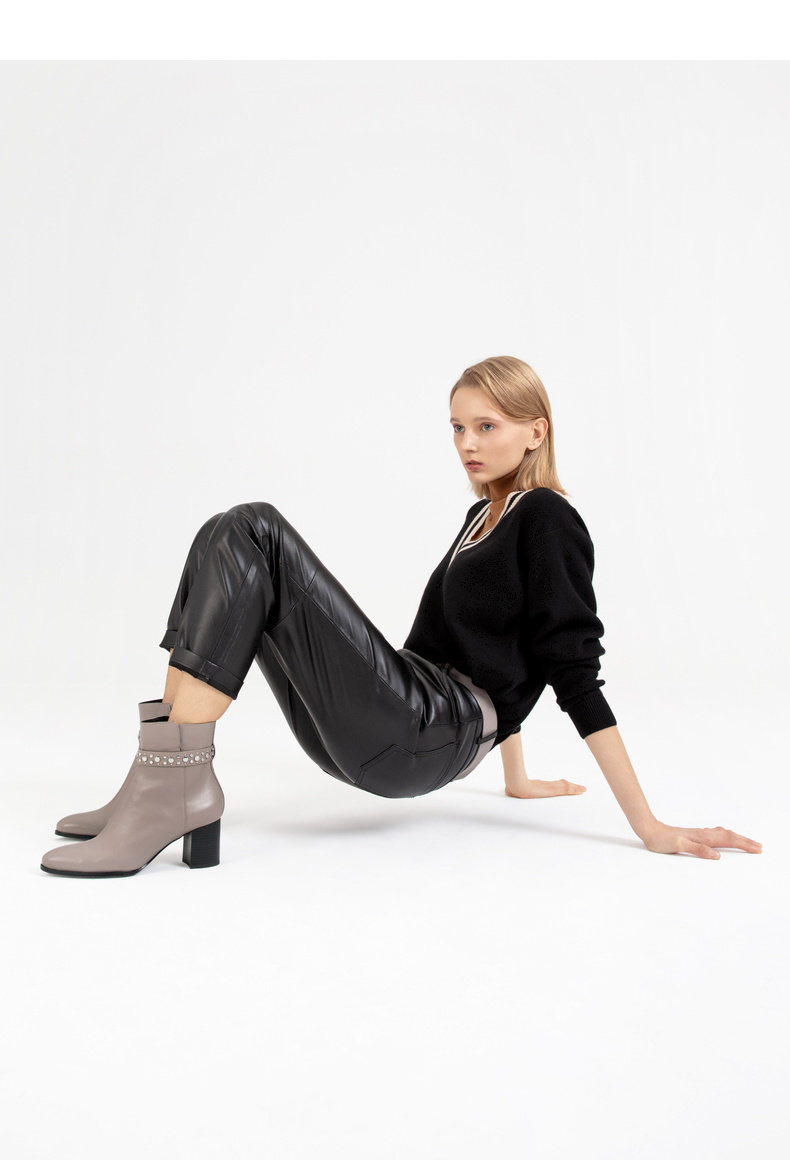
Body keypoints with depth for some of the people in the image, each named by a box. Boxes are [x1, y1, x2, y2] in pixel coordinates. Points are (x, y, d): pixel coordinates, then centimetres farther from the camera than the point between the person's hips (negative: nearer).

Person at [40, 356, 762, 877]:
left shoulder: (548, 519, -3)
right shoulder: (485, 515, 24)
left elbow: (576, 674, -8)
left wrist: (650, 828, -11)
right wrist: (516, 778, 33)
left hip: (432, 739, -9)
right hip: (389, 739, 9)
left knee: (257, 534, -17)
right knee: (230, 540, -1)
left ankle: (179, 786, -25)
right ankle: (168, 782, -15)